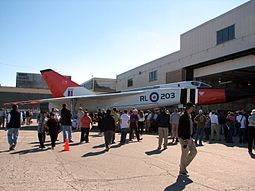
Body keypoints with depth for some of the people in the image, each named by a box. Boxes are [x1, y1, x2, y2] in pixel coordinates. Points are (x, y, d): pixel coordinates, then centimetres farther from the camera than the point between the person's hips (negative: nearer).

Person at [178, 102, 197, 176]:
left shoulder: (189, 115, 12)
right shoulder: (183, 116, -18)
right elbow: (181, 129, -21)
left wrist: (190, 137, 17)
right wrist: (184, 140, -23)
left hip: (189, 138, 9)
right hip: (184, 138, -9)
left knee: (194, 151, 13)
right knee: (184, 154, 1)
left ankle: (183, 165, 25)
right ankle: (182, 171, 16)